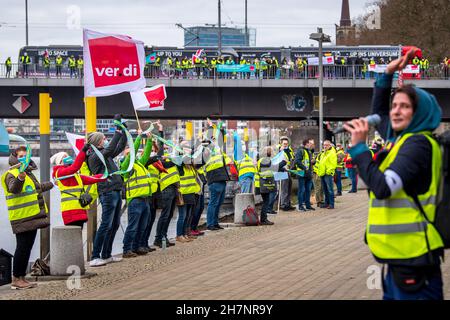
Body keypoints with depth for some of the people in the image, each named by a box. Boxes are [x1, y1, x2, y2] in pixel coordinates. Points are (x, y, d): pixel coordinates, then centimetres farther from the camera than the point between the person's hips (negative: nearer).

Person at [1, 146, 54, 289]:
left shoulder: (28, 172, 18)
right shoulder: (12, 174, -11)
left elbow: (37, 187, 37)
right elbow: (13, 189, -32)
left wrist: (51, 184, 52)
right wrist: (20, 178, -52)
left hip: (32, 217, 9)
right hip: (22, 218, -9)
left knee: (27, 248, 12)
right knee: (22, 248, -9)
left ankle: (21, 277, 18)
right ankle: (16, 279, -4)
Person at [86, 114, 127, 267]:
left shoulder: (104, 154, 16)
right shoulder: (94, 156, -11)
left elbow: (119, 148, 27)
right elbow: (111, 149, -24)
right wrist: (118, 130, -22)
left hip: (116, 192, 10)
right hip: (107, 193, -10)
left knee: (115, 224, 12)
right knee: (106, 224, -12)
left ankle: (106, 255, 19)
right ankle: (95, 257, -11)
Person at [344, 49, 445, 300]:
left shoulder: (417, 144, -13)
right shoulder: (401, 138, 14)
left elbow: (382, 187, -24)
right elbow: (378, 113, 35)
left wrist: (359, 147, -15)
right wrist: (388, 74, 23)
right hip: (401, 254, 10)